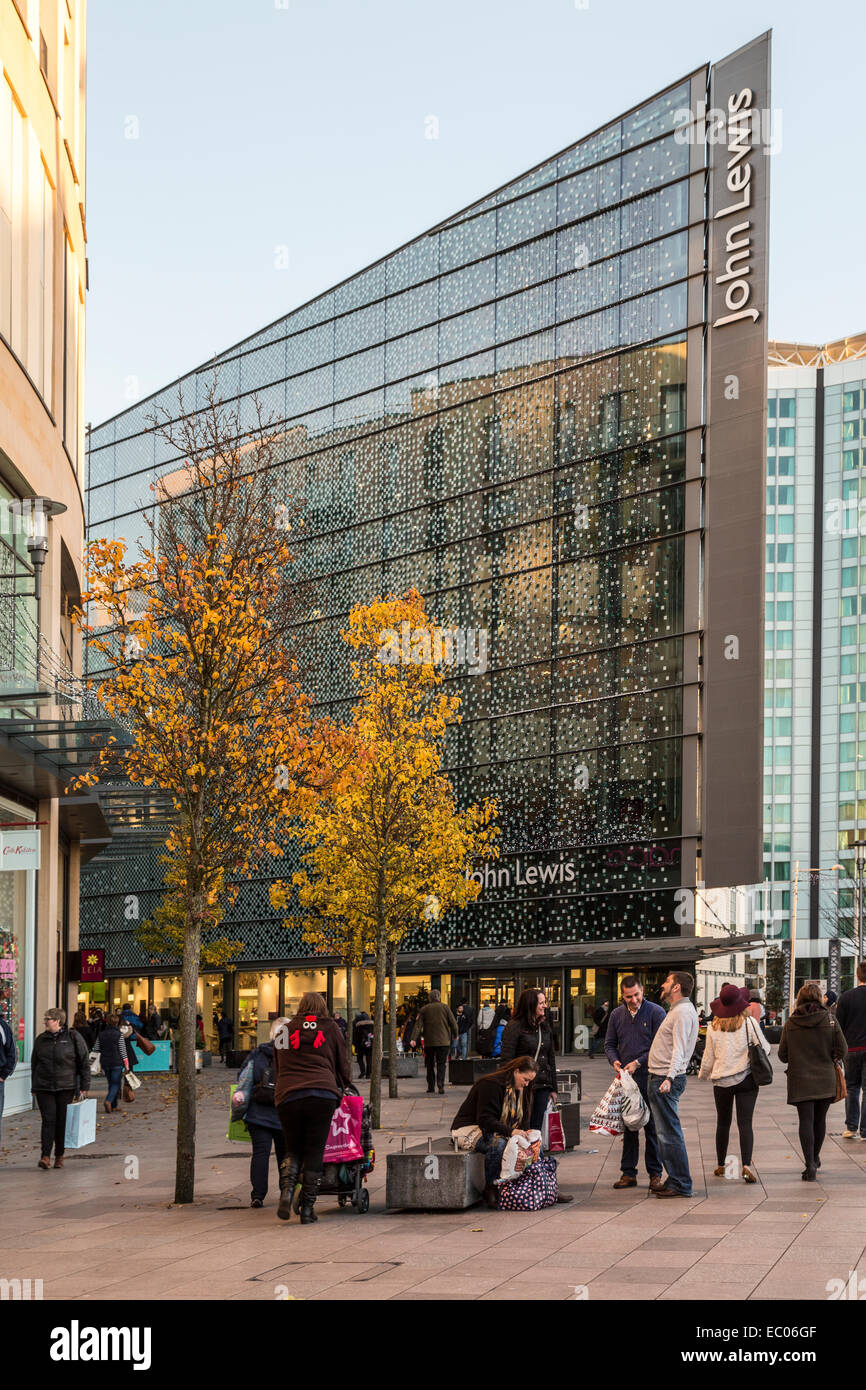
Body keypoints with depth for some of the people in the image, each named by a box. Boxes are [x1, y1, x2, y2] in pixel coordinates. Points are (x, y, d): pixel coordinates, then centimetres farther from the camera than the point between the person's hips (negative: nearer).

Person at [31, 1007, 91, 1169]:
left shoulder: (73, 1037, 0)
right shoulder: (41, 1039, 9)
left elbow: (84, 1063, 2)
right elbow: (34, 1064, 17)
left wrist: (84, 1087, -3)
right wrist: (34, 1087, 13)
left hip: (66, 1088, -2)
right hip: (44, 1087, 2)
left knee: (62, 1122, 3)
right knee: (48, 1120, -9)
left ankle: (59, 1156, 14)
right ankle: (46, 1156, -12)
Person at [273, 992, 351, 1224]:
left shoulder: (283, 1031, 19)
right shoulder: (330, 1029, 14)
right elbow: (343, 1066, 17)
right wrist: (343, 1088, 33)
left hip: (288, 1097, 2)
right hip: (323, 1094, -2)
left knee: (293, 1150, 14)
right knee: (314, 1151, 4)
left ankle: (286, 1189, -13)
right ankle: (307, 1208, 2)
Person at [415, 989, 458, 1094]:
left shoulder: (424, 1009, 3)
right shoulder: (445, 1007, 0)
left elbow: (418, 1025, -3)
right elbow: (453, 1023, 0)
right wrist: (455, 1035, 15)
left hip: (429, 1042, 1)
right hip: (443, 1041, -1)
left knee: (430, 1065, 11)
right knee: (441, 1064, 0)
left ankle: (431, 1087, 12)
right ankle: (441, 1085, -18)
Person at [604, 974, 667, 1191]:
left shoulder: (656, 1012, -5)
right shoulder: (616, 1015, 9)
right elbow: (609, 1043, 15)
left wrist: (638, 1063, -14)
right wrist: (614, 1060, -5)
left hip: (649, 1078, -4)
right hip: (625, 1078, 4)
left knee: (651, 1126, -1)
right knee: (628, 1126, 8)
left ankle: (655, 1174, 5)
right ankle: (628, 1173, 12)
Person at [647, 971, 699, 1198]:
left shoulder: (683, 1013, -14)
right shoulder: (677, 1011, 20)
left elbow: (679, 1050, -25)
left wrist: (669, 1078, -35)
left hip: (665, 1081, -11)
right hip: (659, 1078, 11)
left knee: (669, 1133, -9)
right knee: (666, 1133, 13)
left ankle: (680, 1185, -8)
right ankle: (675, 1180, 17)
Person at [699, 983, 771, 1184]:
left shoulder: (714, 1027, -3)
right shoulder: (749, 1023, -9)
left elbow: (708, 1057, 5)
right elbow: (764, 1049, -6)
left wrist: (703, 1074, 23)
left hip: (721, 1081, 2)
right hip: (746, 1079, -2)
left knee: (723, 1123, 16)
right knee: (745, 1123, -3)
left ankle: (720, 1166, 24)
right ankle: (746, 1165, -18)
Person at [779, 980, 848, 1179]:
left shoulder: (790, 1024, -4)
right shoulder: (830, 1021, -6)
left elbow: (782, 1055, 1)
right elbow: (842, 1051, -5)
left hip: (800, 1080, -1)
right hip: (825, 1080, 1)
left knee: (806, 1121, -1)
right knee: (820, 1120, 16)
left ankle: (810, 1165, -12)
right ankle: (815, 1158, 32)